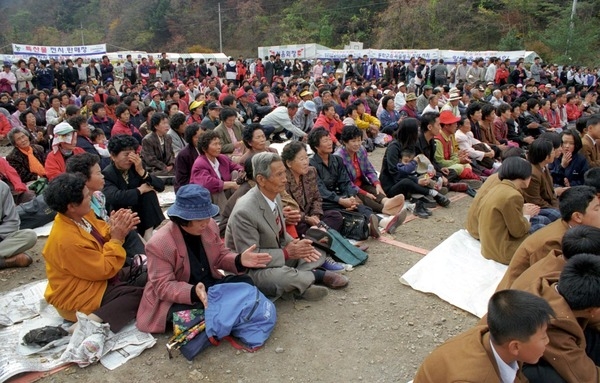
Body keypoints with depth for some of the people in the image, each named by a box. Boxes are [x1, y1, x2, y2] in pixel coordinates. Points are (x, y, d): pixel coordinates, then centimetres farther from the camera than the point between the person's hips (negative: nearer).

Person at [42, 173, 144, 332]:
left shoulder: (81, 215, -7)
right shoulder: (67, 240, -32)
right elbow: (105, 270, -24)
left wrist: (115, 229, -14)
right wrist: (116, 238, -21)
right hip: (79, 295, -10)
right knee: (142, 294, -18)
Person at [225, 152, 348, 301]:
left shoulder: (275, 196, -4)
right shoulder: (244, 212, -30)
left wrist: (294, 244, -11)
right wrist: (287, 253, -23)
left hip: (276, 256, 8)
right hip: (250, 269, -8)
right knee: (286, 276, -34)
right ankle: (318, 274, -4)